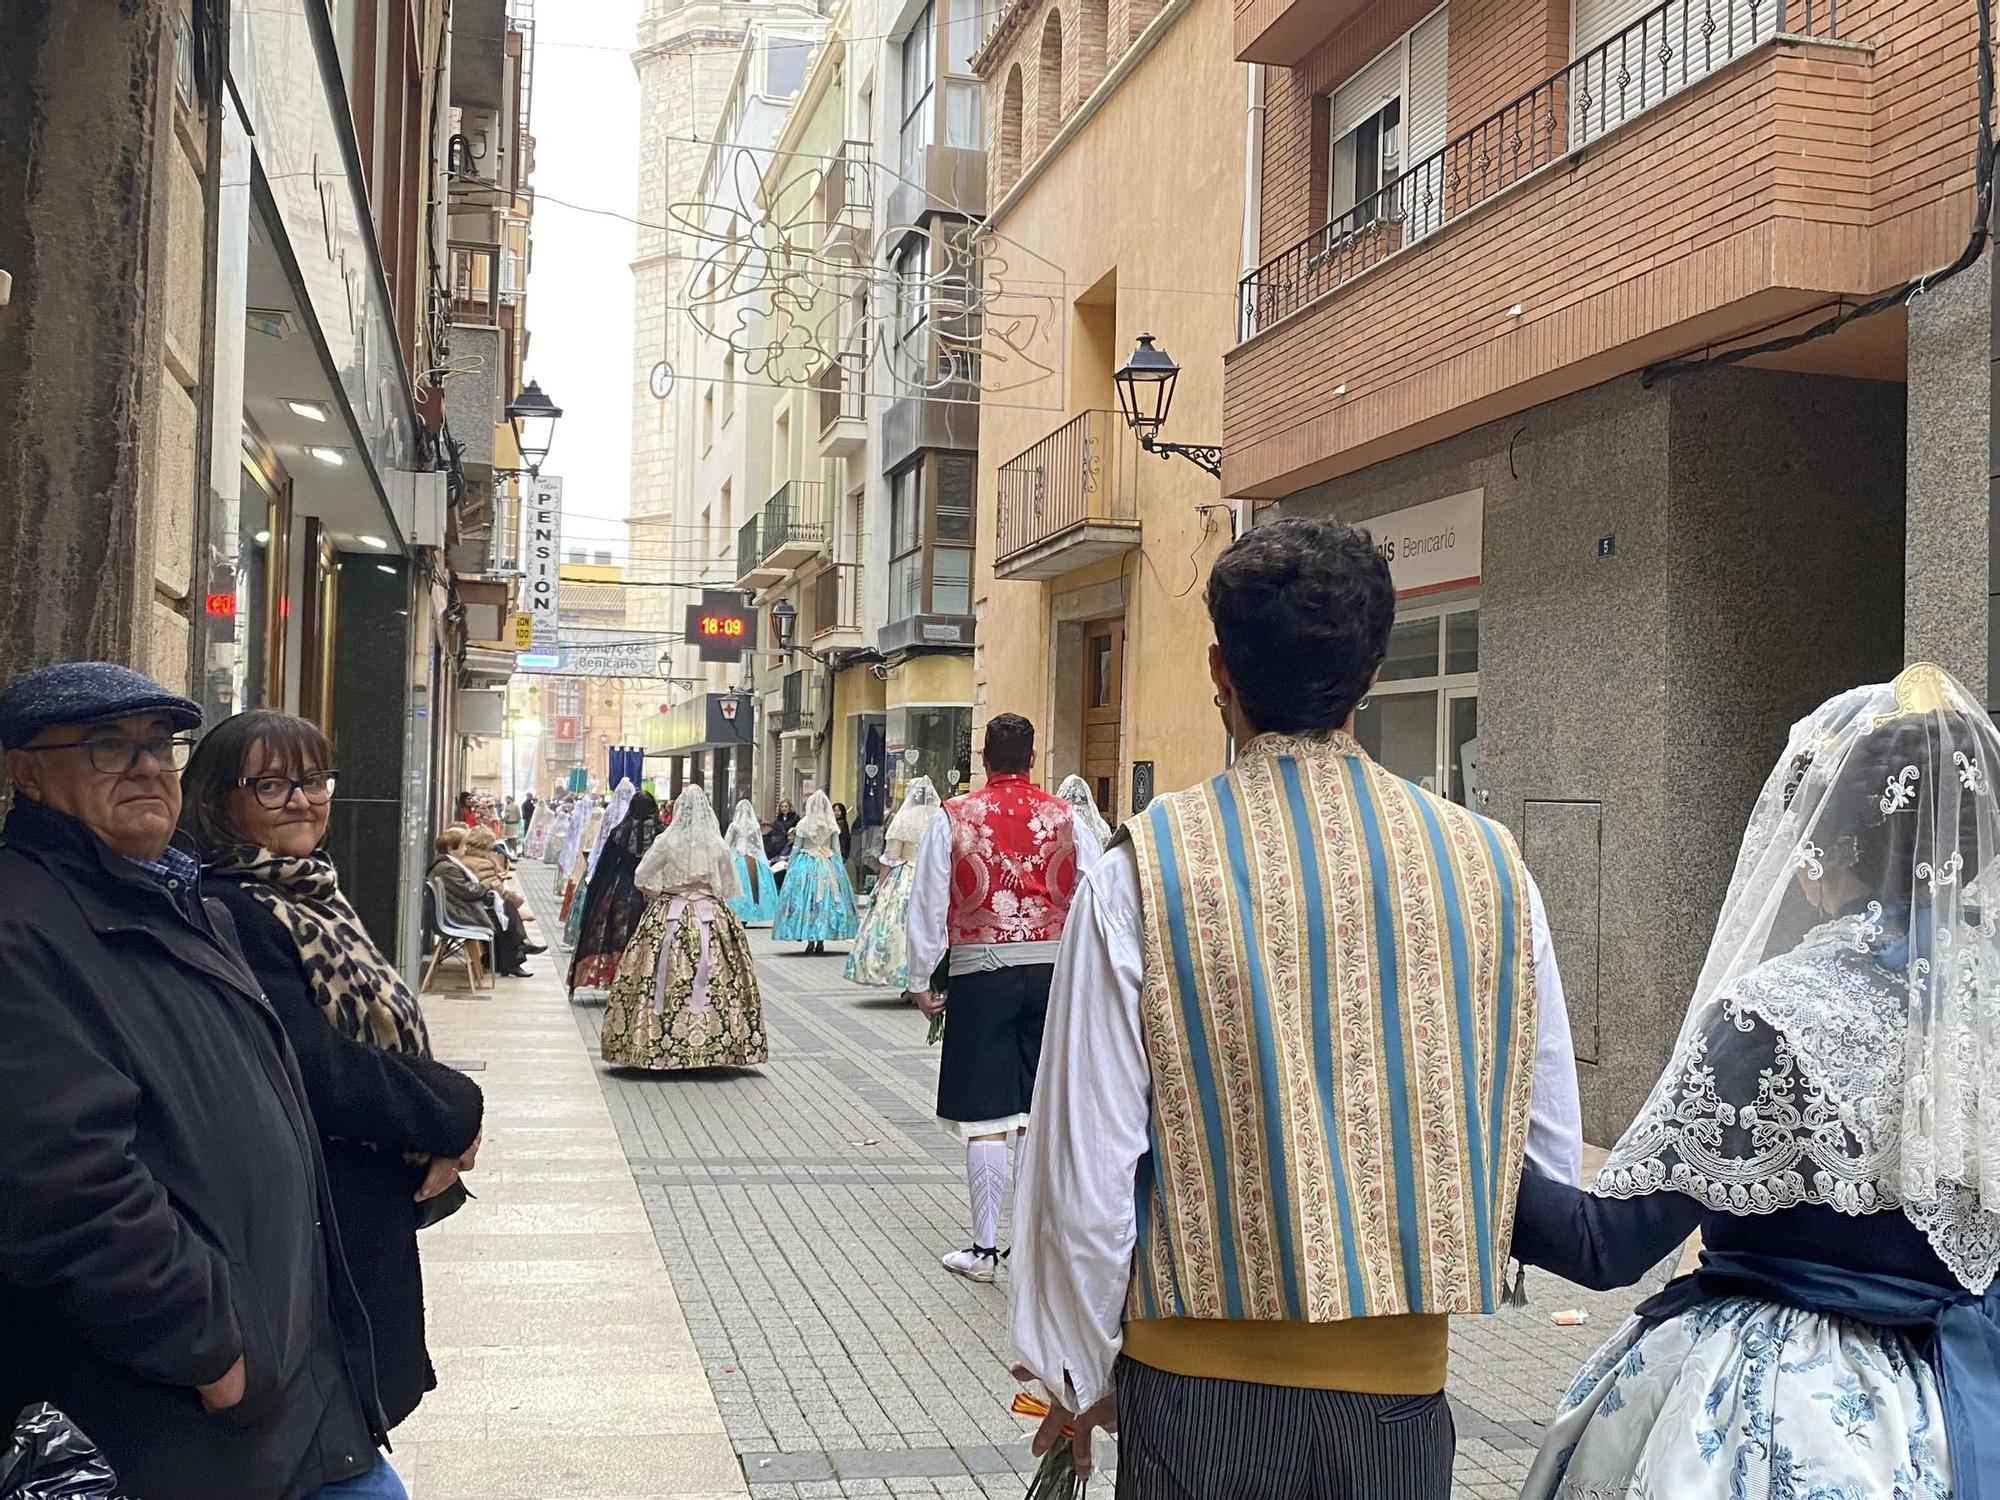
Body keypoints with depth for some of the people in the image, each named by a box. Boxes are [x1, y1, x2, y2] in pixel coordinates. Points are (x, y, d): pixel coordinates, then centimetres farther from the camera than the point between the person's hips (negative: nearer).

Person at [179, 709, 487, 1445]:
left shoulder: (313, 891, 9)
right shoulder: (228, 912, -19)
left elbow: (386, 1032, 10)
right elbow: (314, 1071, -24)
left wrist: (438, 1122, -9)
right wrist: (455, 1111, -11)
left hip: (371, 1211, 9)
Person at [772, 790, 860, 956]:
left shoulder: (803, 824, -4)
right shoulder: (832, 825, -1)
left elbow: (796, 848, 1)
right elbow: (836, 849, 3)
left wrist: (790, 867, 11)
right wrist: (838, 868, 13)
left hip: (806, 865, -1)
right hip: (828, 866, 1)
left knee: (807, 900, 3)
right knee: (826, 900, 7)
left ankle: (810, 942, 1)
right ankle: (821, 942, 6)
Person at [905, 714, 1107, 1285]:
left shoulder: (954, 819, -3)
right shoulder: (1067, 819, 2)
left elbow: (929, 905, -2)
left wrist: (920, 980, 7)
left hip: (981, 973, -2)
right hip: (1052, 970, 2)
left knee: (985, 1116, 3)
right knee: (1038, 1112, 10)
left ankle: (984, 1249, 8)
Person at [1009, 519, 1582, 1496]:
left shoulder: (1144, 872, -13)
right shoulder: (1488, 864, -5)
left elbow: (1086, 1173, -10)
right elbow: (1549, 1155, 2)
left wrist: (1080, 1375, 6)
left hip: (1198, 1388, -2)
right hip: (1401, 1392, 2)